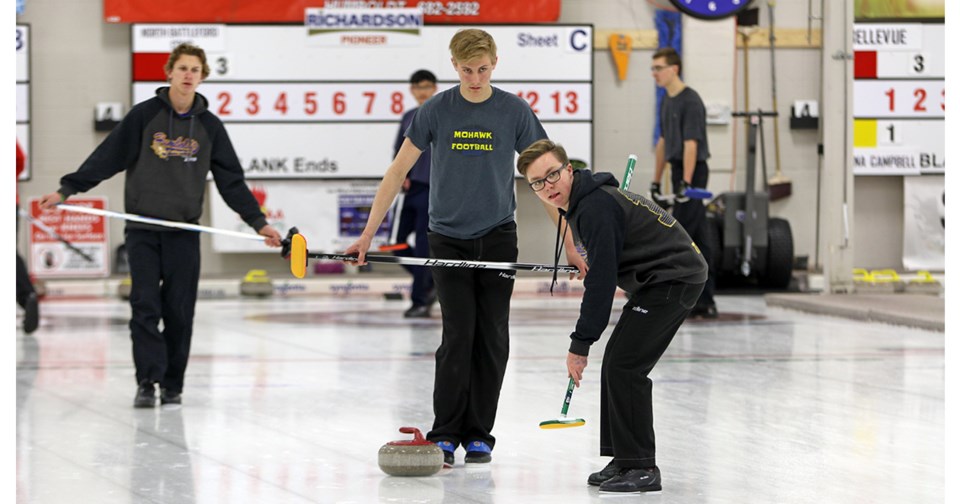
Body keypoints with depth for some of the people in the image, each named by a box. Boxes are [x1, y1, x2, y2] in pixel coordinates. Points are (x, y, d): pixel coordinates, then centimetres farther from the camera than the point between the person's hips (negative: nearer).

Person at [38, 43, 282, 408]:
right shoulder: (144, 115, 1)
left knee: (179, 312, 1)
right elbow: (106, 158, 0)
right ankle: (147, 382, -8)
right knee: (145, 307, -9)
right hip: (142, 230, -2)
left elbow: (232, 181, 10)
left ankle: (172, 384, 10)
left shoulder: (209, 126, 7)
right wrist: (66, 190, -6)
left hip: (185, 233, 2)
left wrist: (258, 222, 4)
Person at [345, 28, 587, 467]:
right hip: (448, 238, -1)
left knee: (492, 339, 1)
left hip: (498, 237, 1)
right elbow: (398, 171, 0)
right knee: (458, 336, -9)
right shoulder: (436, 111, -4)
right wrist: (368, 234, -5)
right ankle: (444, 435, -3)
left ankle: (478, 435, 10)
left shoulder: (514, 111, -3)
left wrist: (569, 243, -4)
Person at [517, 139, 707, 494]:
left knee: (624, 368, -14)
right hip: (658, 280, 11)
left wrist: (580, 343, -20)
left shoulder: (596, 206, -21)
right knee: (616, 366, 12)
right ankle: (624, 460, 18)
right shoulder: (581, 201, 10)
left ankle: (641, 468, -10)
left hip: (674, 281, -11)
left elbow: (601, 280, -23)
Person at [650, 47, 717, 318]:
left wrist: (686, 182, -26)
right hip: (679, 173, 9)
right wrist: (656, 181, 22)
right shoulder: (667, 102, 14)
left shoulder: (690, 101, -14)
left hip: (692, 173, -9)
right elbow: (663, 142, 21)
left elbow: (691, 143, -20)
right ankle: (705, 301, 10)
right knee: (698, 240, 8)